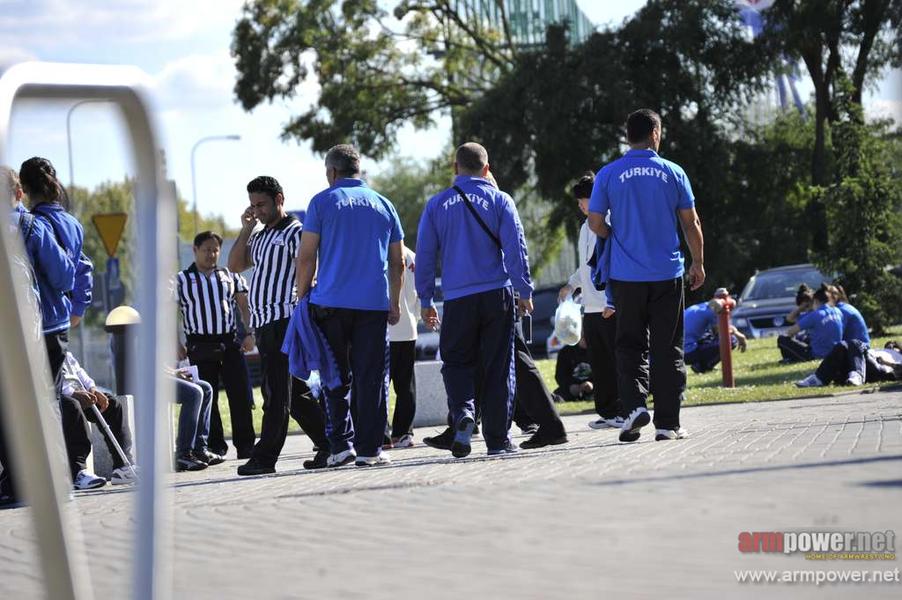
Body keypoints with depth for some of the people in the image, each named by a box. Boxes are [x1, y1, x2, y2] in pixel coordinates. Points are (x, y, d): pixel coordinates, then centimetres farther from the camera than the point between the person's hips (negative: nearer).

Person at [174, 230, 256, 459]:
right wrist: (176, 344, -8)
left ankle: (245, 446, 0)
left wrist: (250, 333, -2)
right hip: (200, 347, -1)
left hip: (230, 343, 1)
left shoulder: (231, 276, 13)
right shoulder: (180, 280, 6)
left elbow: (246, 306, 12)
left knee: (240, 396, -4)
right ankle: (215, 447, 8)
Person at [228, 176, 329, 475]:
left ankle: (265, 456, -11)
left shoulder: (295, 232, -5)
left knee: (276, 392, -9)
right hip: (263, 323, 9)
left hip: (283, 320, -9)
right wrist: (246, 228, 10)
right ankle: (329, 443, 15)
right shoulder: (260, 237, 21)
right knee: (295, 392, 10)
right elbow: (235, 265, 17)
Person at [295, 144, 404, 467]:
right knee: (371, 379, 3)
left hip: (331, 304, -2)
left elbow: (306, 257, -2)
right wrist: (394, 304, 23)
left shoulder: (323, 202, 3)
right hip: (374, 304, 2)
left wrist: (302, 297, 6)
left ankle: (341, 444, 0)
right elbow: (397, 262, 16)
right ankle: (369, 449, 1)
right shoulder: (384, 205, 14)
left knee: (335, 379, 6)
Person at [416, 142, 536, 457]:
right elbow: (515, 248, -4)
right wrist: (525, 291, 1)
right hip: (497, 294, -1)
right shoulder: (499, 200, 2)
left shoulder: (436, 205, 6)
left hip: (457, 298, 1)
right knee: (498, 367, 5)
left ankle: (463, 412, -16)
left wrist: (426, 300, 13)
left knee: (457, 362, 11)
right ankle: (497, 438, 5)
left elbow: (425, 255, 6)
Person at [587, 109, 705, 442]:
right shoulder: (673, 173, 0)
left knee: (630, 345, 10)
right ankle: (667, 423, 6)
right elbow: (691, 223, 3)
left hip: (626, 276, 0)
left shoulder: (608, 175, -1)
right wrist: (698, 263, 14)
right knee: (667, 348, 6)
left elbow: (595, 223, -2)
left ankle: (634, 403, -12)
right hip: (667, 275, 0)